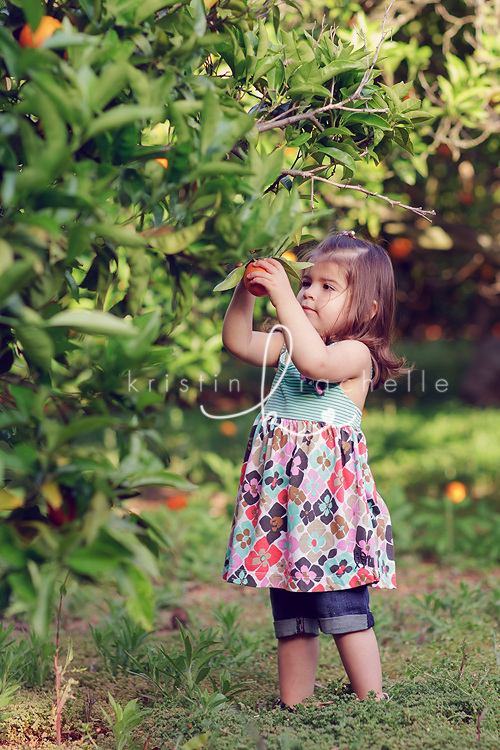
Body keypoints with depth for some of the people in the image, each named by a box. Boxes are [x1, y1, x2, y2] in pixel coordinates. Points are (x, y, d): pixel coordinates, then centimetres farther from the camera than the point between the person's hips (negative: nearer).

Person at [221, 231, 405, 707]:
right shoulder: (288, 343, 14)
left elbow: (315, 362, -27)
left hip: (331, 494, -7)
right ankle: (292, 708, 23)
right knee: (289, 615, 13)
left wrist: (282, 298, -27)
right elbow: (238, 343, 7)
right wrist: (246, 290, -5)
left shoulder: (356, 353, -8)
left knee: (341, 609, -7)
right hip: (283, 493, 7)